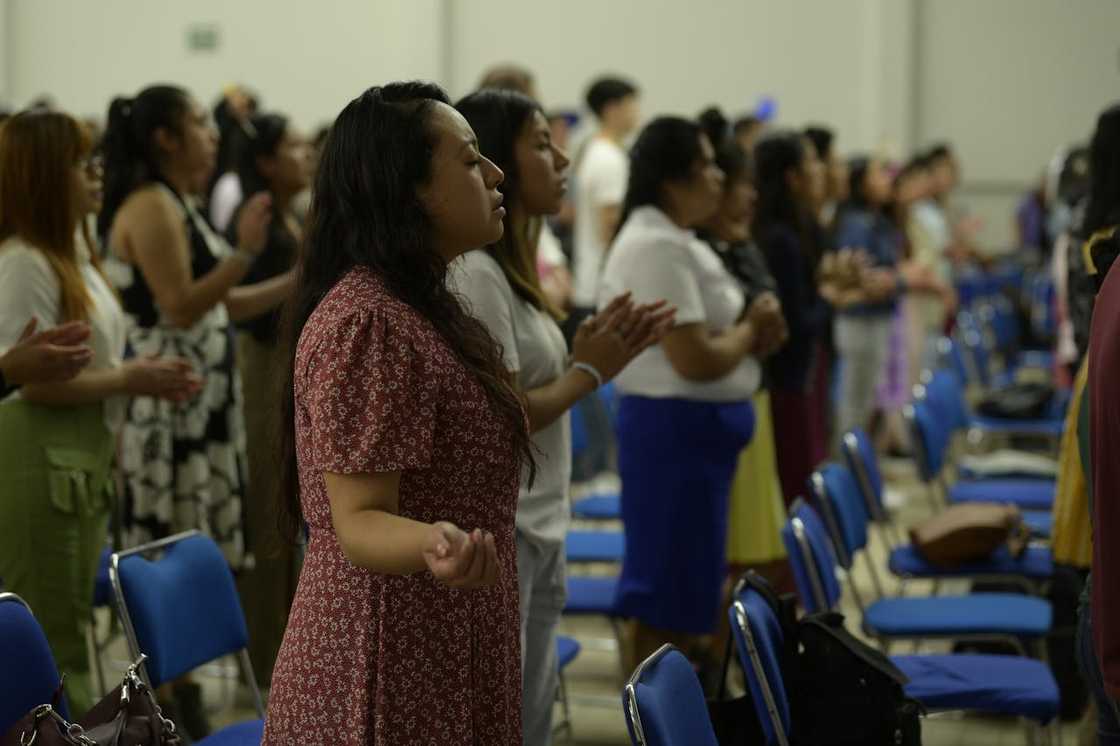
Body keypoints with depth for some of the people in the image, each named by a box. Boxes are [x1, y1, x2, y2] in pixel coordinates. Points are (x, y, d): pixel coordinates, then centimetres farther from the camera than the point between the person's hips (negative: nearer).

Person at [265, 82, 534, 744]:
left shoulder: (421, 309, 11)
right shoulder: (365, 324, -20)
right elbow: (359, 520, -23)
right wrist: (434, 545, -43)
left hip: (440, 665, 10)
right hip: (391, 672, -10)